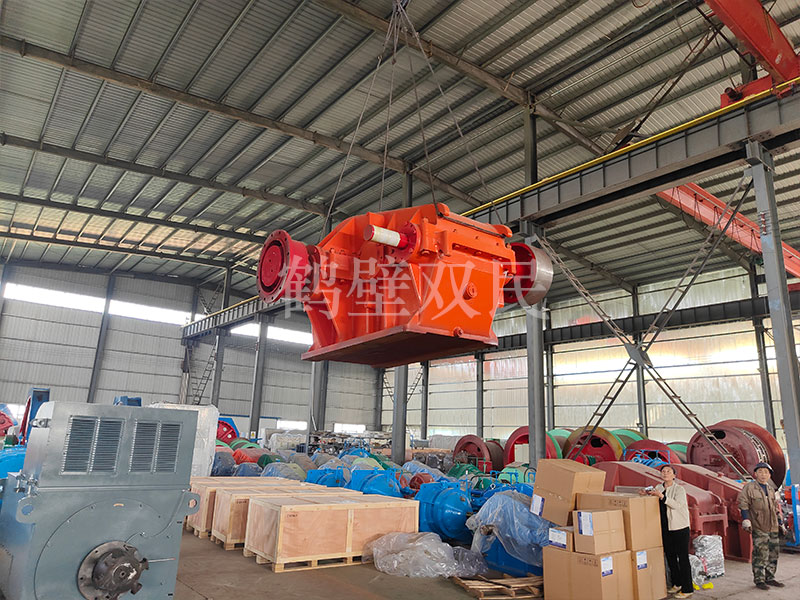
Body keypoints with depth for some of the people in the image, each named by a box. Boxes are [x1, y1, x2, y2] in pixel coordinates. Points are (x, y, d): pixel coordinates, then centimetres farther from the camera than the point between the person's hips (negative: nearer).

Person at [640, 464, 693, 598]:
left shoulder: (679, 489, -10)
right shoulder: (659, 487, 8)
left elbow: (677, 504, -25)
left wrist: (661, 496, -34)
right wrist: (646, 494, 2)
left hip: (680, 528, -7)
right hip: (665, 529, 7)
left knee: (683, 558, -3)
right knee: (670, 557, 15)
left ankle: (687, 589, 6)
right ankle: (677, 584, 31)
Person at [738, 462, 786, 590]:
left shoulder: (771, 489, 16)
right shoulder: (749, 487, -5)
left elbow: (776, 507, 26)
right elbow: (743, 504, -8)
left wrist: (780, 522, 25)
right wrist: (746, 520, -14)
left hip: (773, 527, 7)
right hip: (759, 528, -7)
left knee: (773, 553, 11)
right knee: (760, 554, -8)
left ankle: (770, 578, 25)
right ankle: (759, 580, 2)